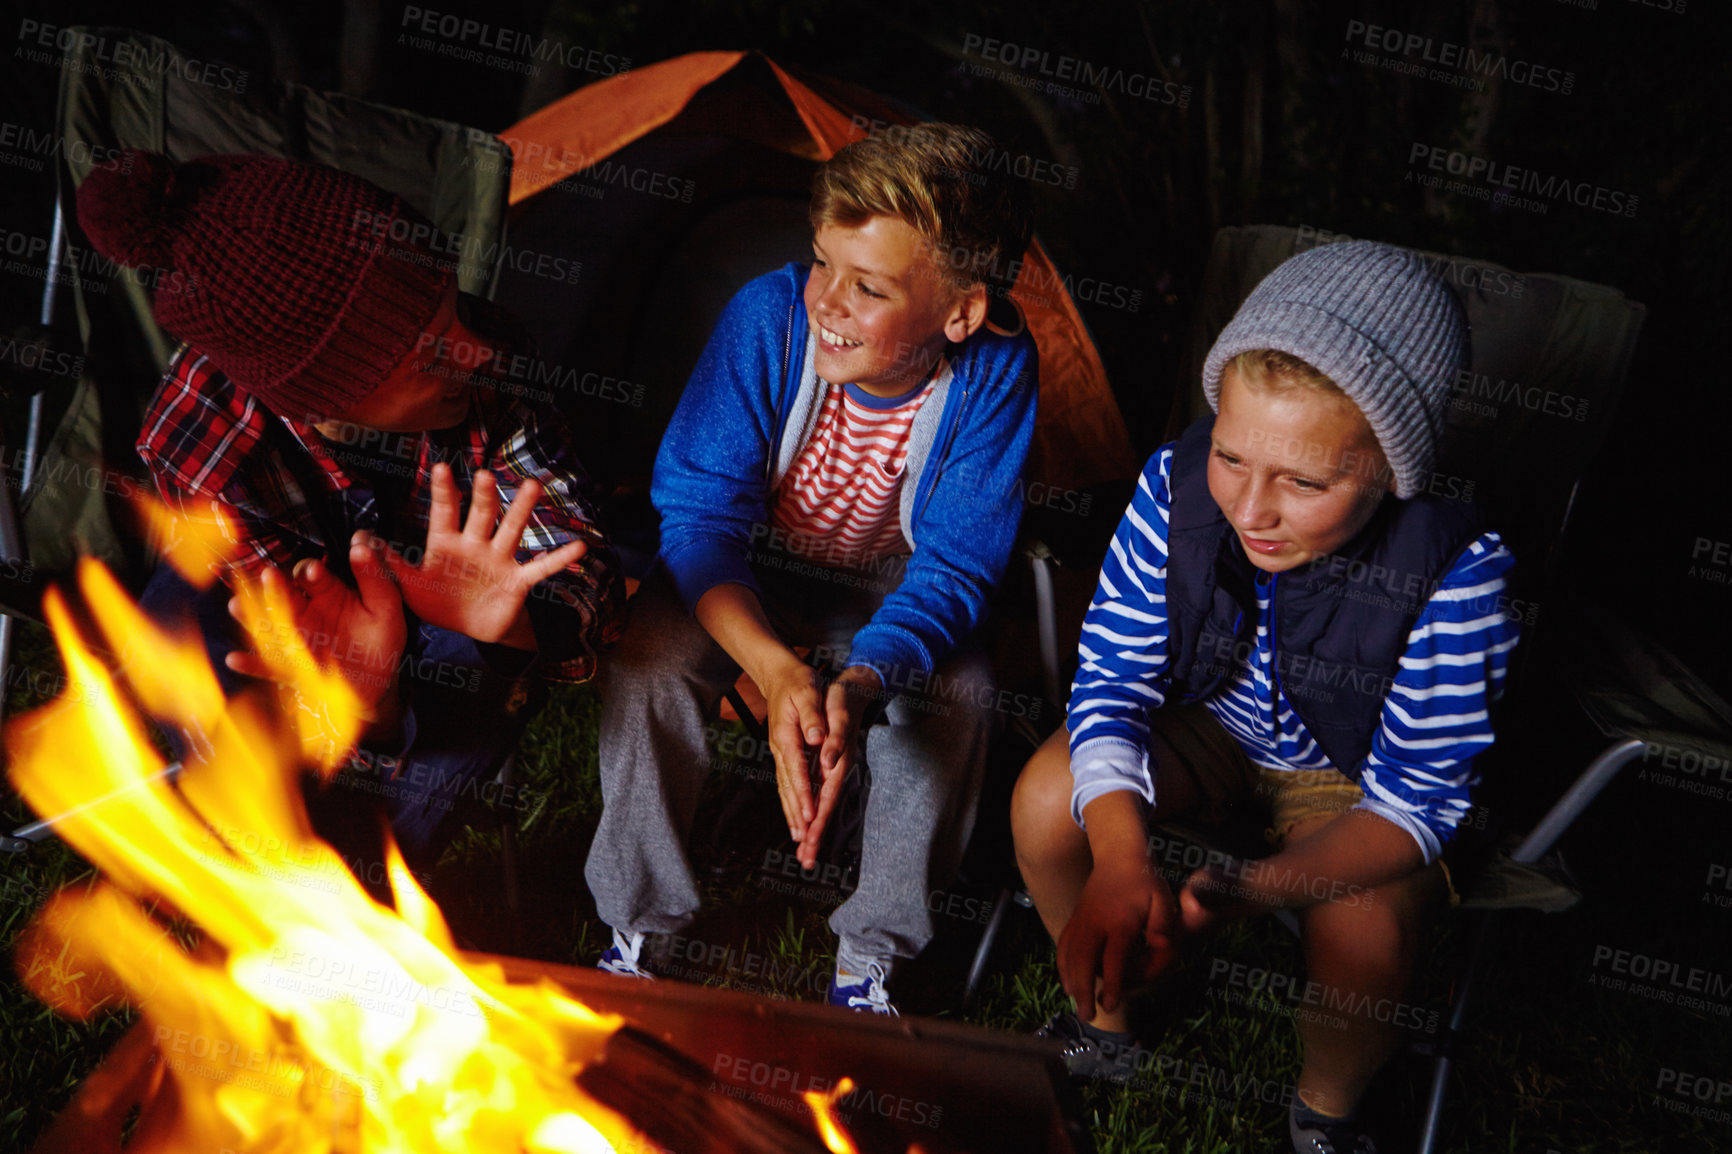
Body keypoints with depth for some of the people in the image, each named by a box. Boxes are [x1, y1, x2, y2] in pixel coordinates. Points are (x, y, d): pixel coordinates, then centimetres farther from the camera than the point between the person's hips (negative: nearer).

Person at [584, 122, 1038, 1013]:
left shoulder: (993, 373, -25)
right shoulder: (771, 316, -26)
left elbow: (951, 569, -23)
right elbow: (699, 513, -24)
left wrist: (863, 682, -45)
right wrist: (774, 669, -42)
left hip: (888, 590, 0)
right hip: (739, 573, 0)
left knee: (960, 696, -28)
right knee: (647, 658, -28)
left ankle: (869, 959, -8)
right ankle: (636, 929, -8)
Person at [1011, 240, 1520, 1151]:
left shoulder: (1460, 572, -33)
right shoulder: (1179, 482, -25)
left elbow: (1417, 795, -27)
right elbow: (1110, 678, -19)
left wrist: (1254, 888, -45)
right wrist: (1120, 854, -39)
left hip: (1357, 777, -3)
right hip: (1204, 726, 3)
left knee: (1363, 936, -30)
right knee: (1045, 802, -21)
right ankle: (1103, 1024, 10)